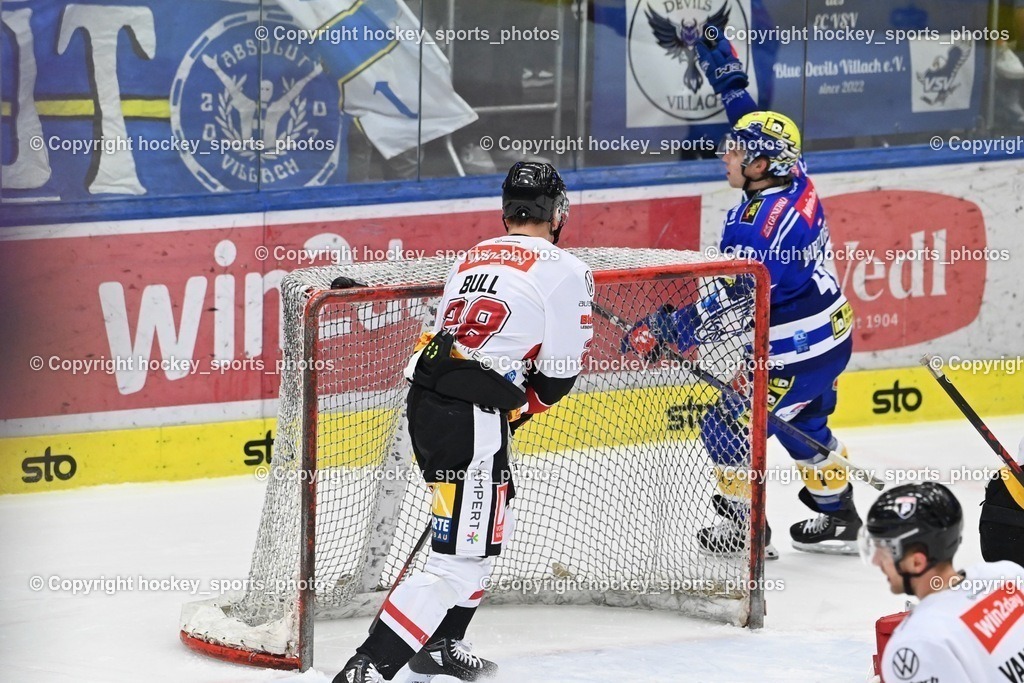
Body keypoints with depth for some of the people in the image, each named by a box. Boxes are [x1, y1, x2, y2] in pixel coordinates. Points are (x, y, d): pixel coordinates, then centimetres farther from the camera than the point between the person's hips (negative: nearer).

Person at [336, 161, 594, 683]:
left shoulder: (471, 259, 20)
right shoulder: (564, 271, -1)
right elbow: (559, 375, -1)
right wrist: (521, 408, 17)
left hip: (424, 403, 8)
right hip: (473, 419, -8)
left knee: (492, 524, 29)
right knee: (461, 556, -7)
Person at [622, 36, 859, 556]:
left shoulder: (754, 226, -28)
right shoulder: (797, 183, -3)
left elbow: (733, 302, -28)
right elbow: (760, 129, 15)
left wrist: (667, 331, -26)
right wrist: (726, 75, 16)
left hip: (795, 354, -10)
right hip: (833, 335, 10)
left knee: (727, 426, 3)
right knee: (804, 425, 27)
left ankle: (745, 528, 13)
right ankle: (838, 519, 37)